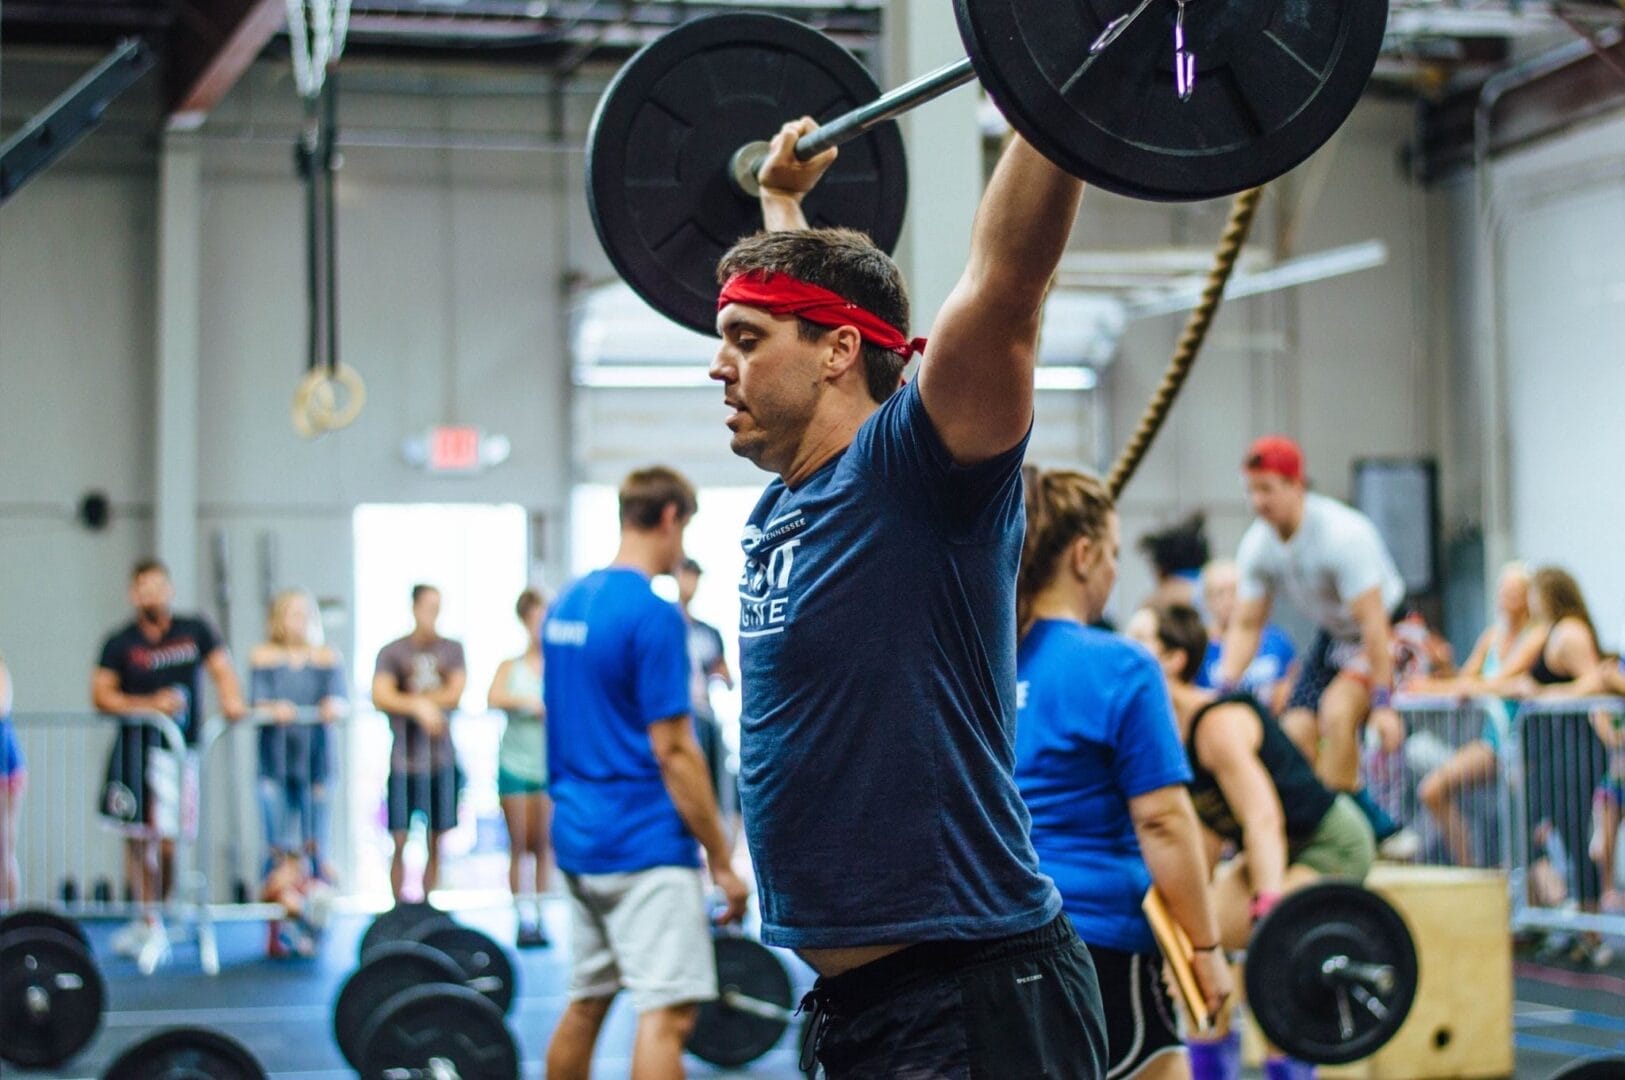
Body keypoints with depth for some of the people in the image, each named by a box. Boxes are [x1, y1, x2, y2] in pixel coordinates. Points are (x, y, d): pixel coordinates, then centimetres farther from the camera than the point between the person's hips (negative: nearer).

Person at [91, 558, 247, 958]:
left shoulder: (195, 630, 8)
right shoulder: (120, 643, 5)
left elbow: (221, 667, 5)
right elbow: (101, 695, 0)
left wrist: (232, 701, -16)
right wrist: (149, 704, -13)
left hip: (178, 748, 0)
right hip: (134, 747, 0)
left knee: (168, 841, -4)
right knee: (138, 837, 1)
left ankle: (156, 915, 13)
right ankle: (148, 922, 11)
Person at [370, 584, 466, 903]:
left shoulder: (452, 649, 9)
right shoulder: (392, 652, 3)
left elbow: (456, 692, -3)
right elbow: (380, 697, -10)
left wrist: (407, 701, -7)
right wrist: (419, 705, -20)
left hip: (443, 758, 2)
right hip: (404, 758, -2)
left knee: (436, 841, 4)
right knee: (400, 842, -4)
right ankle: (399, 907, 1)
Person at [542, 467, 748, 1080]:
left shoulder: (566, 604, 12)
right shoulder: (653, 615, -15)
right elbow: (673, 752, -16)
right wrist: (721, 861, -11)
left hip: (578, 835, 9)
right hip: (645, 845, -9)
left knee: (586, 1004, 16)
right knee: (667, 1012, -10)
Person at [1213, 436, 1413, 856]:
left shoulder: (1342, 533, -30)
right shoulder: (1256, 545, -10)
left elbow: (1373, 623, -30)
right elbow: (1246, 625, -2)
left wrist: (1382, 704, -32)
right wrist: (1221, 690, -15)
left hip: (1390, 634, -7)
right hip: (1332, 636, 7)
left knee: (1336, 711, -30)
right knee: (1296, 731, -6)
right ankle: (1378, 826, 6)